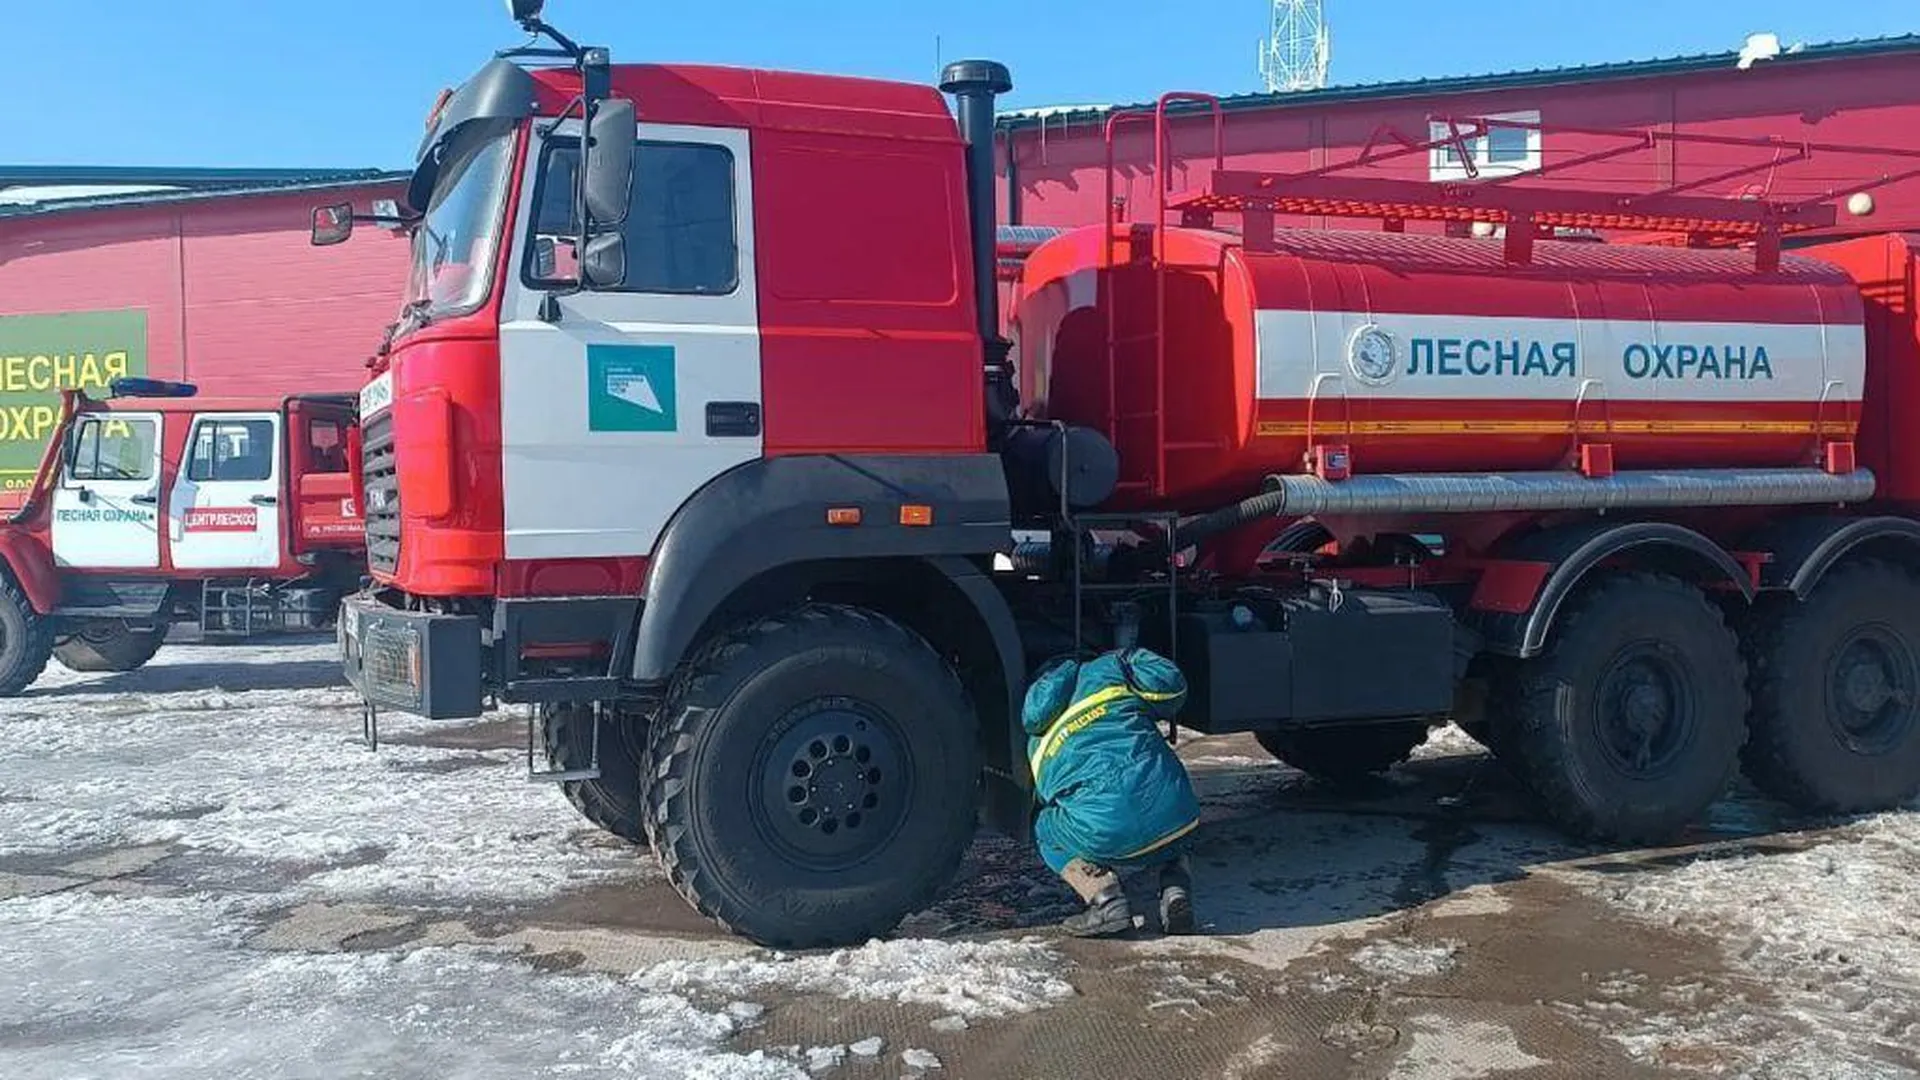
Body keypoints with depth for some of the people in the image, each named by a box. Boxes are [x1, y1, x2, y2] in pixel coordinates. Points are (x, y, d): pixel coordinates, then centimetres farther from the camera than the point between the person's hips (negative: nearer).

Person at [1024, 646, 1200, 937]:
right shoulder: (1109, 668, 20)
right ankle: (1176, 891, 10)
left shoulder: (1037, 742, 25)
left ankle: (1106, 901, 6)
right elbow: (1172, 685, 11)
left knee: (1047, 830, 30)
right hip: (1178, 818, 2)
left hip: (1112, 841, -2)